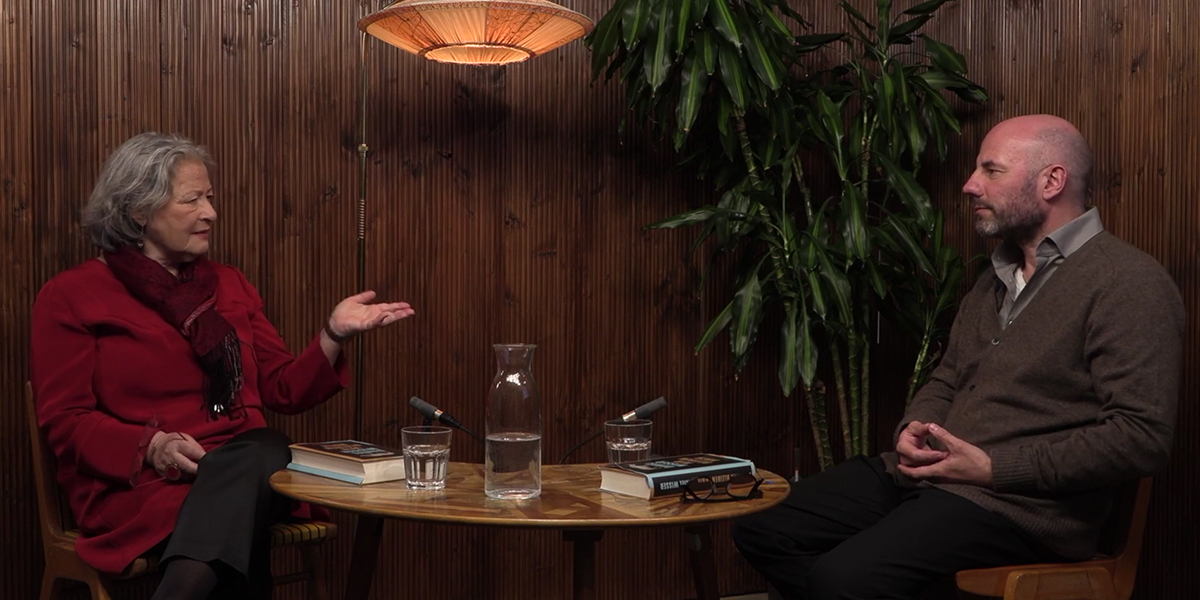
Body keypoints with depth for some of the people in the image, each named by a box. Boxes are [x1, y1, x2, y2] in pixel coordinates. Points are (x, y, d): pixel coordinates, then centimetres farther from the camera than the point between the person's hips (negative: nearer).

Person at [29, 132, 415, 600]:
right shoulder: (70, 297, 8)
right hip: (137, 487, -4)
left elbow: (283, 390, 17)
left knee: (264, 450, -36)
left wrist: (334, 334, -1)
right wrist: (153, 446, -18)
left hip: (245, 469, 4)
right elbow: (65, 421, 0)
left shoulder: (230, 286, 22)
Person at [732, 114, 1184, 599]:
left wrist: (993, 467, -17)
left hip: (1021, 504, -8)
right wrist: (914, 428, 1)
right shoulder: (998, 276, 18)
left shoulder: (1130, 284, -10)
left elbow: (1142, 437, -18)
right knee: (758, 529, -2)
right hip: (921, 472, 9)